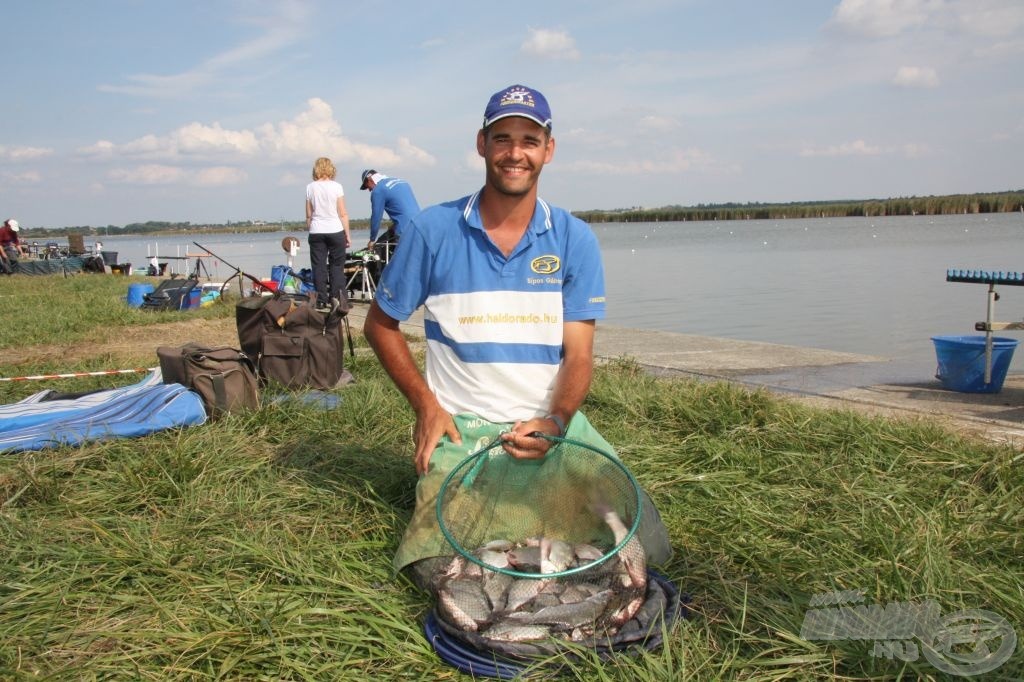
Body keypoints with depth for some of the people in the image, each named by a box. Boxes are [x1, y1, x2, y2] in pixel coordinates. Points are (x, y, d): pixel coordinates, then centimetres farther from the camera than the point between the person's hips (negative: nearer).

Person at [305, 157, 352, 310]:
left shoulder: (310, 187, 1)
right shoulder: (336, 186, -5)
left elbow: (309, 215, 4)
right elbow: (343, 214, -4)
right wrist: (348, 234, 2)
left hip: (316, 232, 1)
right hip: (335, 231, -1)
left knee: (318, 267, 5)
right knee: (337, 265, 9)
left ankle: (322, 300, 3)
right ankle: (336, 297, 2)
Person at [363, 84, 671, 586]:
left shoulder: (575, 240, 0)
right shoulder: (431, 231, -3)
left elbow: (578, 353, -4)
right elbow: (380, 324, 6)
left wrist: (554, 422, -22)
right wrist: (426, 407, -5)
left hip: (553, 420, 2)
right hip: (462, 427, -1)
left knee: (647, 546, -9)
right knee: (436, 567, -21)